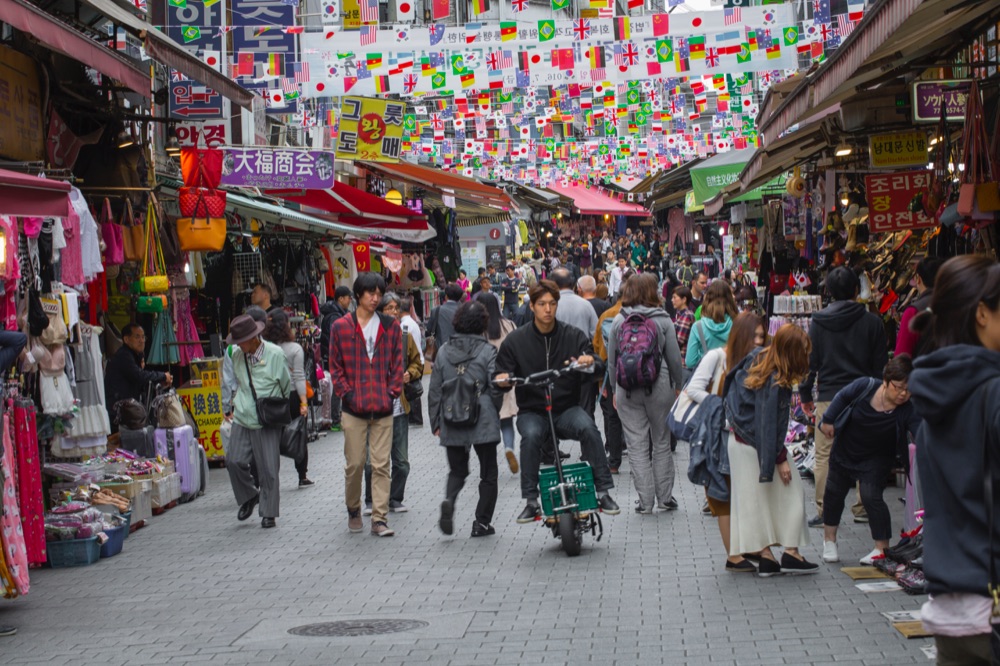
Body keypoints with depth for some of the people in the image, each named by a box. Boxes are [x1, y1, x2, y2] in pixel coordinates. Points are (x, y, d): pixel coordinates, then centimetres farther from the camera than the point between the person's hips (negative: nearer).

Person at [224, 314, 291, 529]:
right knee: (234, 461, -8)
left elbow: (288, 386, 4)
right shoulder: (236, 355, 5)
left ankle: (268, 513, 10)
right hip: (242, 419, 4)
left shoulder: (275, 354, -7)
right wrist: (230, 407, 21)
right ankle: (248, 497, 19)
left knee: (268, 468, -3)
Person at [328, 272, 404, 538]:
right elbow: (335, 367, 5)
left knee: (381, 465, -1)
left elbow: (397, 364, 10)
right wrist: (347, 394, -4)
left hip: (383, 408, 1)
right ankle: (353, 511, 24)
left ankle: (379, 518, 2)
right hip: (354, 409, -1)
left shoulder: (391, 326, 8)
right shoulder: (341, 327, 3)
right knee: (354, 463, 3)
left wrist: (392, 393, 0)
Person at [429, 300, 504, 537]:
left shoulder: (444, 352, 2)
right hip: (483, 421, -3)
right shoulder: (488, 351, -8)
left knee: (457, 470, 17)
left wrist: (436, 422, 13)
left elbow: (434, 391, 5)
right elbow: (495, 387, -9)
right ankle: (482, 522, 11)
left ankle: (449, 500, -13)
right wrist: (495, 412, 11)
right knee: (488, 473, 11)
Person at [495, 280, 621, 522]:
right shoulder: (515, 340, 4)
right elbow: (503, 373, 6)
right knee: (530, 436, -32)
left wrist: (589, 360, -30)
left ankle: (603, 492, -21)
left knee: (588, 428, -30)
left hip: (567, 408, 0)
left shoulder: (573, 335, 3)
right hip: (532, 410, 0)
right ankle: (531, 501, -24)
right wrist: (502, 378, -19)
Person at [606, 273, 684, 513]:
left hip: (627, 389, 1)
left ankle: (645, 501, 2)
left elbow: (611, 359, 5)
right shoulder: (663, 320, -4)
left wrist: (614, 390, 14)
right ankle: (665, 497, 14)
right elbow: (674, 358, -1)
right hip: (659, 386, -1)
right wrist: (678, 386, 13)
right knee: (662, 442, 11)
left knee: (637, 445, 3)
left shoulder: (619, 321, 0)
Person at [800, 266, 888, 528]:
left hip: (828, 398, -1)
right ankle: (862, 508, 14)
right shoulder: (872, 322, -1)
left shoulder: (818, 322, -1)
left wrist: (805, 395, 13)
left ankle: (823, 511, 2)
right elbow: (881, 364, 3)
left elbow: (810, 362, 2)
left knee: (824, 457, 4)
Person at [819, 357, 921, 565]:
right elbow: (842, 397, -5)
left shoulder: (908, 411, -27)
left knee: (871, 497, -18)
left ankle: (882, 548, -4)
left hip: (876, 461, -3)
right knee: (834, 492, 13)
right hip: (845, 452, 3)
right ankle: (829, 540, 34)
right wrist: (828, 420, -1)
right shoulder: (865, 387, -24)